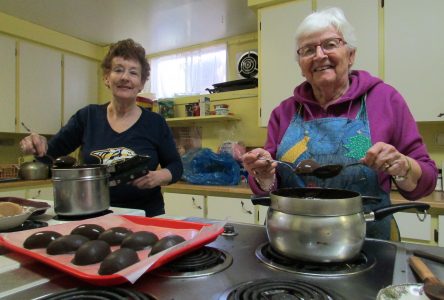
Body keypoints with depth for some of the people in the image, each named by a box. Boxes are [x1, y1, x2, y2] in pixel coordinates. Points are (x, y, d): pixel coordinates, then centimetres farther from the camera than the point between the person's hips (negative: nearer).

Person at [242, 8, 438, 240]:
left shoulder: (385, 99, -1)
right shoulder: (284, 112, 4)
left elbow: (424, 181, 4)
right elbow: (269, 188, 6)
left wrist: (402, 167, -15)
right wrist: (264, 175, -13)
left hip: (366, 247, 0)